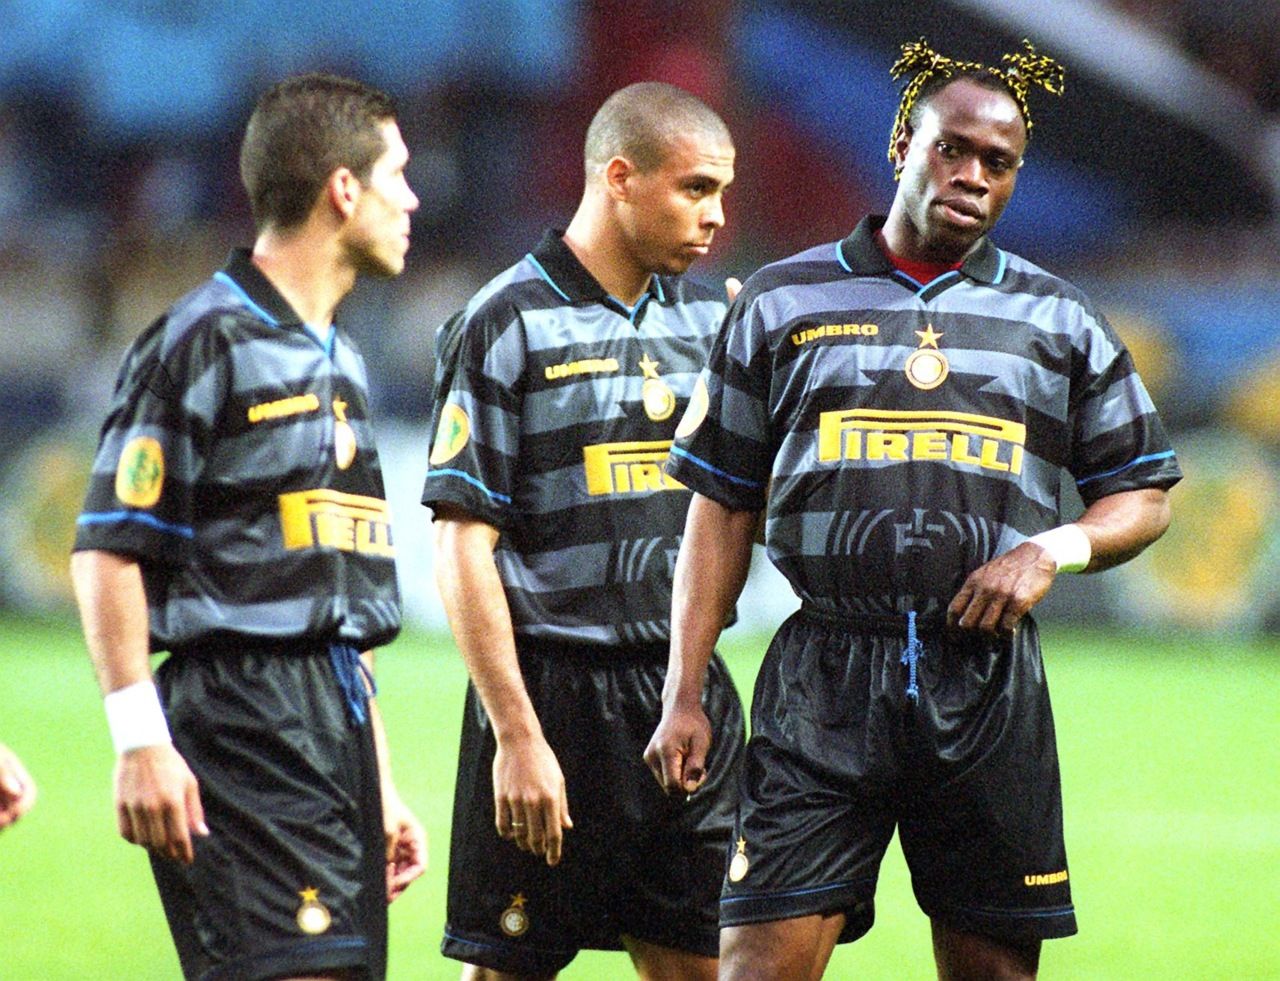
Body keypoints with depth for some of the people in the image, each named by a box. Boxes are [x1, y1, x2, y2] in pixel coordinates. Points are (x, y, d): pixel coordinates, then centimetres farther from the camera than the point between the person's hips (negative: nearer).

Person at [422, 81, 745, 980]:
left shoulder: (708, 321, 12)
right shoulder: (509, 325, -6)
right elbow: (463, 547, -10)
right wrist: (517, 735, -15)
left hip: (690, 698, 6)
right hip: (554, 692, -6)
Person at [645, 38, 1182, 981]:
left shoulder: (1059, 320, 12)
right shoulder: (781, 303, 10)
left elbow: (1145, 496, 16)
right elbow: (722, 508, 11)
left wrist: (1052, 551, -6)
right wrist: (684, 695, 4)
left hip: (989, 683, 1)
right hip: (823, 683, -1)